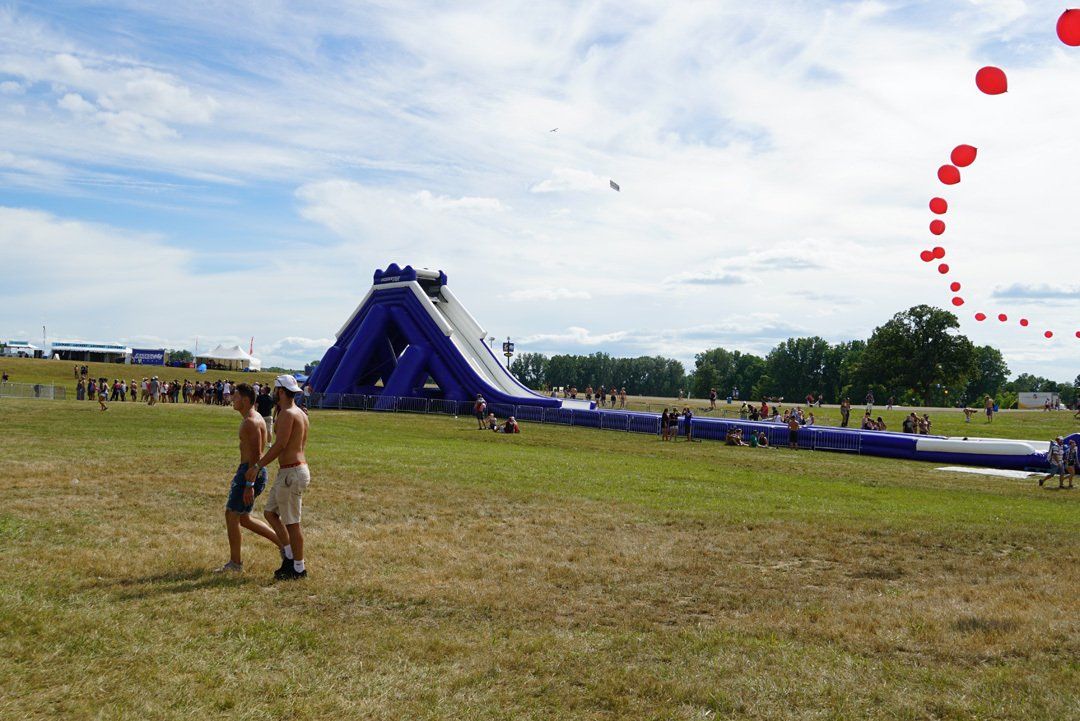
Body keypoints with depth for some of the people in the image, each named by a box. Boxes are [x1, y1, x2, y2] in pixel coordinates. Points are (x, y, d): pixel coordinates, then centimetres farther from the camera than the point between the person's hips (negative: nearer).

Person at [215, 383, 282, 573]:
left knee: (232, 515, -2)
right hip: (247, 471, 10)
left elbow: (255, 456, -22)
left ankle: (235, 563, 8)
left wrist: (249, 485, -25)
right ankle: (283, 542, 18)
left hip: (251, 472, -10)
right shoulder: (252, 419, 15)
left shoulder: (251, 422, -17)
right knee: (243, 518, 15)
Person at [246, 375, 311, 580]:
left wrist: (257, 466, -16)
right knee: (270, 512, 17)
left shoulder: (287, 413, -15)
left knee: (292, 522, -1)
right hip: (290, 471, 10)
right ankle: (289, 555, 20)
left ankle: (299, 568, 8)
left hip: (292, 472, -10)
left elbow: (280, 445, -21)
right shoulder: (300, 414, 15)